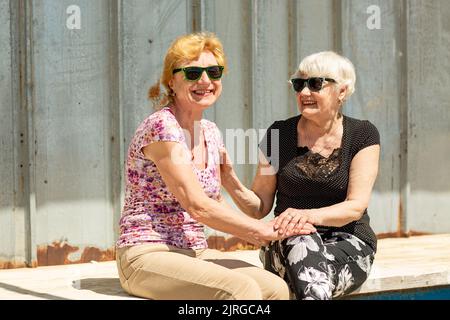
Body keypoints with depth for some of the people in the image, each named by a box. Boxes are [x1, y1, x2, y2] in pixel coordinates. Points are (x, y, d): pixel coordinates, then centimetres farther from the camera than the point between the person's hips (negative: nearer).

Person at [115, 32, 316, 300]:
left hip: (196, 253, 8)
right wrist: (265, 230, -11)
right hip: (148, 255, -7)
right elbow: (198, 206, -18)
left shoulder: (211, 133, 12)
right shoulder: (161, 127, -14)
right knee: (241, 288, -29)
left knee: (276, 288, -15)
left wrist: (255, 232, 2)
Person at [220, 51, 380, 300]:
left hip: (347, 242, -1)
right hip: (287, 247, 1)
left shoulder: (362, 135, 1)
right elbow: (259, 207, 6)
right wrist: (230, 182, -14)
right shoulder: (280, 133, 5)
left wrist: (310, 215, -28)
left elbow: (356, 206, -9)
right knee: (301, 240, -36)